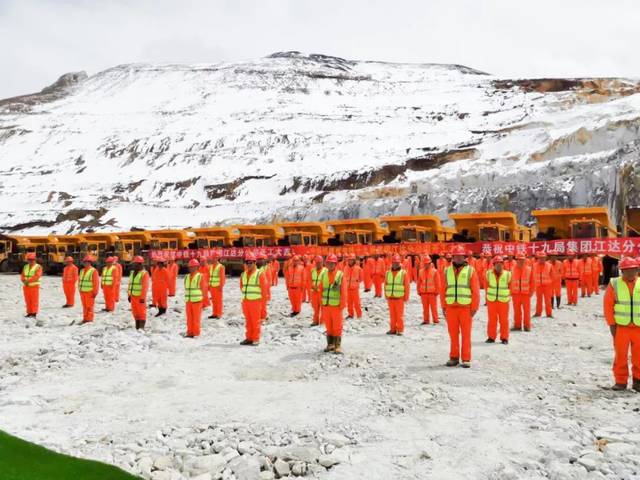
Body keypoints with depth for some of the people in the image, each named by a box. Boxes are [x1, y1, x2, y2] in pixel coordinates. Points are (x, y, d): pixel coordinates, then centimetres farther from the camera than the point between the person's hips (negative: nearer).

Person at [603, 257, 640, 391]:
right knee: (620, 355, 5)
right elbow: (608, 305, -1)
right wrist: (612, 324, -4)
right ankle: (620, 381, 16)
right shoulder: (614, 284, -1)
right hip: (621, 327, -1)